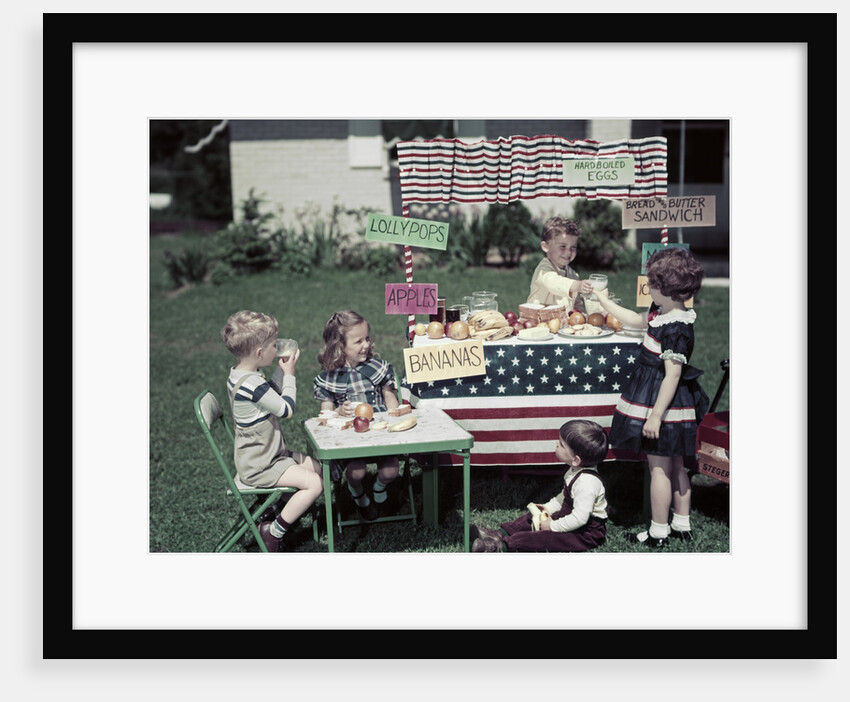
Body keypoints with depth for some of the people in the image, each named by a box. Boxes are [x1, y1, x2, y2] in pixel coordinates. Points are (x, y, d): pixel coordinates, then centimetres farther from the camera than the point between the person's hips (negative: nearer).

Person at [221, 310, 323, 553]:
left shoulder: (239, 374, 4)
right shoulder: (251, 383, -28)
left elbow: (273, 398, 20)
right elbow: (287, 409, -19)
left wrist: (281, 370, 8)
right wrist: (289, 374, -8)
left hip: (263, 455, 11)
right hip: (259, 466, -11)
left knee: (316, 466, 17)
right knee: (314, 484, -18)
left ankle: (272, 514, 22)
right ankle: (274, 531, -3)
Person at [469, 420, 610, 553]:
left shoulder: (586, 482, -32)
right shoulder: (575, 470, 0)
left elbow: (579, 518, -32)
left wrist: (553, 526, -23)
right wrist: (549, 507, 9)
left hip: (587, 531, -10)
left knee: (545, 537, -23)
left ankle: (503, 546, -24)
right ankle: (501, 533, 4)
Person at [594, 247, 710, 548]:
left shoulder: (675, 328, -24)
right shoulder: (662, 313, 4)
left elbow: (673, 375, -25)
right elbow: (637, 320, 24)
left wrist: (655, 416, -22)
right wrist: (604, 301, 29)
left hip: (664, 403, -10)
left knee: (659, 468, 1)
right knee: (675, 465, 18)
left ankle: (658, 532, 13)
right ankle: (682, 525, 30)